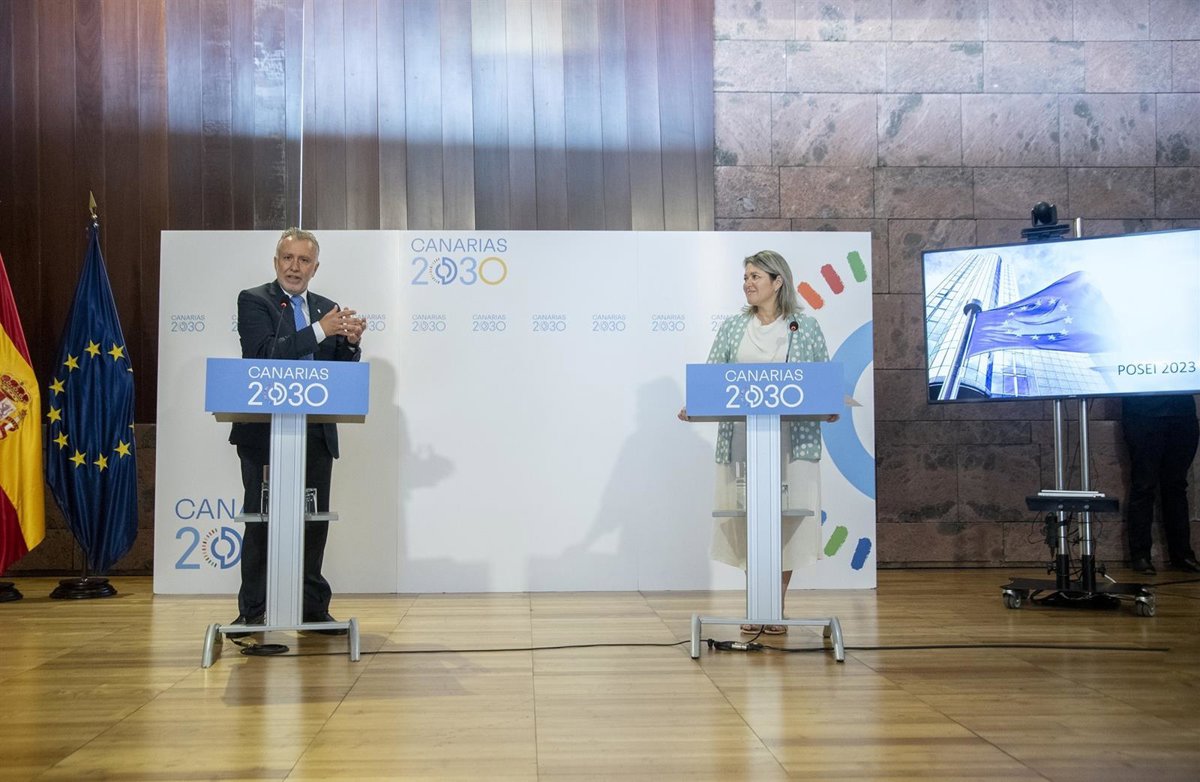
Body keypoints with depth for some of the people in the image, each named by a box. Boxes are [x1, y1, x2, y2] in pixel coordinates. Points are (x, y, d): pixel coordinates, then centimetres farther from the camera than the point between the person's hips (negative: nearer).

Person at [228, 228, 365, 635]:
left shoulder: (327, 309, 13)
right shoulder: (254, 301, -1)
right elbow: (264, 353, -17)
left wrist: (350, 343, -11)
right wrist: (320, 331, -21)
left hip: (316, 432, 5)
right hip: (266, 433, -4)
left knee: (314, 521, 8)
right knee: (261, 521, 1)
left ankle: (313, 608, 17)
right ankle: (252, 611, 9)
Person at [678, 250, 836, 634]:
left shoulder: (805, 327, 4)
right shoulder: (733, 327, 9)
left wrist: (830, 408, -16)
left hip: (791, 440, -2)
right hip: (741, 440, 2)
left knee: (785, 521, 1)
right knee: (748, 521, 4)